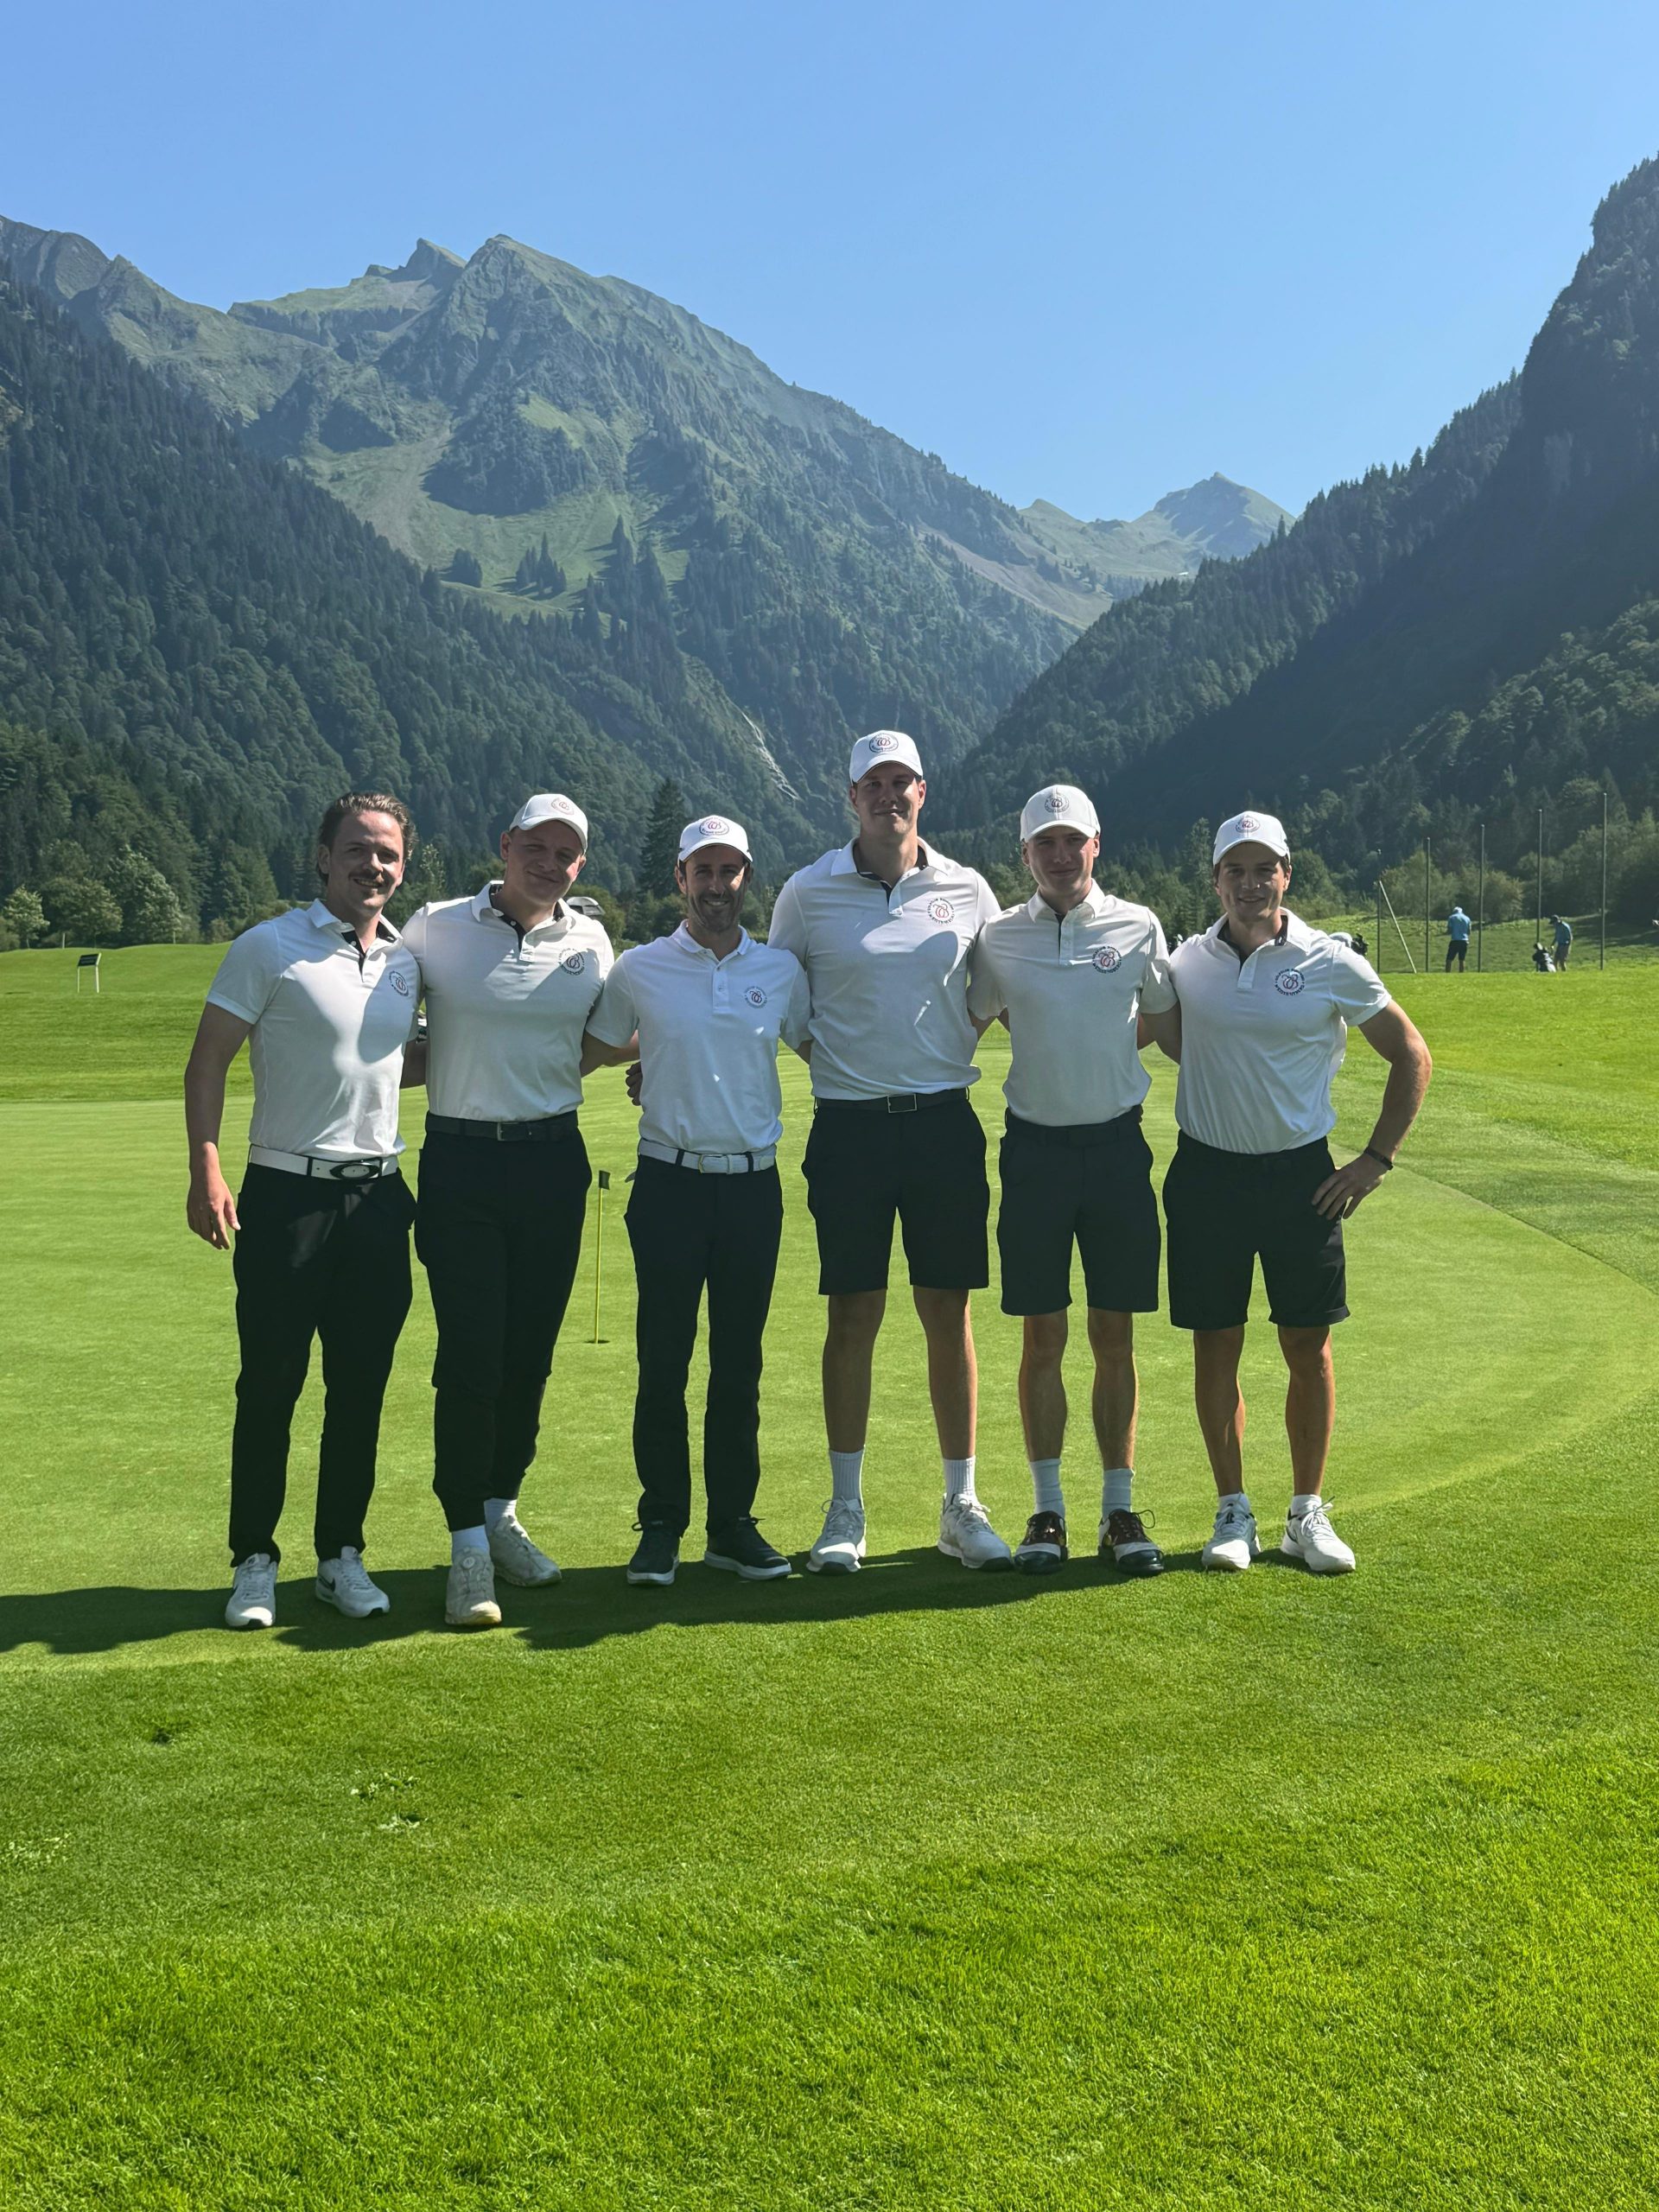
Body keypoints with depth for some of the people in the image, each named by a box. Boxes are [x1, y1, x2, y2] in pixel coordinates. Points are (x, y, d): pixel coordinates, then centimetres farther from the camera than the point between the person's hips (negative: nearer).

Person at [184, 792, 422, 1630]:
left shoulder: (407, 958, 10)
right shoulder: (269, 947, -5)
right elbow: (209, 1060, -7)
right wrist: (206, 1170, -16)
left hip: (379, 1194, 5)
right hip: (287, 1194, -4)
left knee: (361, 1389, 8)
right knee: (269, 1387, 2)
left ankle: (341, 1555, 20)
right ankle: (255, 1561, 14)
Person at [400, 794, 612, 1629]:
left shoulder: (589, 943, 7)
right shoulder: (434, 930, 0)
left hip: (554, 1161, 3)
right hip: (460, 1161, -2)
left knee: (529, 1354, 8)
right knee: (470, 1357, -6)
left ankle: (501, 1512, 26)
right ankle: (468, 1546, 1)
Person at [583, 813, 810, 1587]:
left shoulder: (781, 970, 8)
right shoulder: (638, 970, 2)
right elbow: (584, 1053, 14)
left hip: (753, 1183, 2)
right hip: (670, 1181, -2)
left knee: (739, 1364, 7)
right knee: (663, 1363, 0)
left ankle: (733, 1523, 17)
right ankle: (661, 1527, 10)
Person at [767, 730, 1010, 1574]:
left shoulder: (966, 891, 6)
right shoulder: (808, 894, 2)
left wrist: (950, 1055, 4)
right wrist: (827, 1054, 0)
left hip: (944, 1121, 1)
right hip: (849, 1124, -1)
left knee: (949, 1314, 5)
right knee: (853, 1316, 2)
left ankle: (962, 1505, 15)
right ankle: (845, 1509, 12)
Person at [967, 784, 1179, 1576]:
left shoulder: (1138, 927, 3)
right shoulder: (997, 938, 2)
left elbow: (1170, 1029, 13)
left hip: (1118, 1143, 0)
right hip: (1036, 1146, 0)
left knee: (1114, 1337, 5)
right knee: (1042, 1338, 3)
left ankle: (1119, 1509, 14)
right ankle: (1047, 1510, 13)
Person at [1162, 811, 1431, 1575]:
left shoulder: (1331, 965, -3)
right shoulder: (1186, 963, 2)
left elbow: (1411, 1057, 5)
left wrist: (1376, 1160, 1)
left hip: (1301, 1176, -1)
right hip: (1206, 1175, 1)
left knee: (1309, 1349, 3)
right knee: (1214, 1349, 4)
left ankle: (1307, 1514, 17)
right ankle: (1233, 1511, 18)